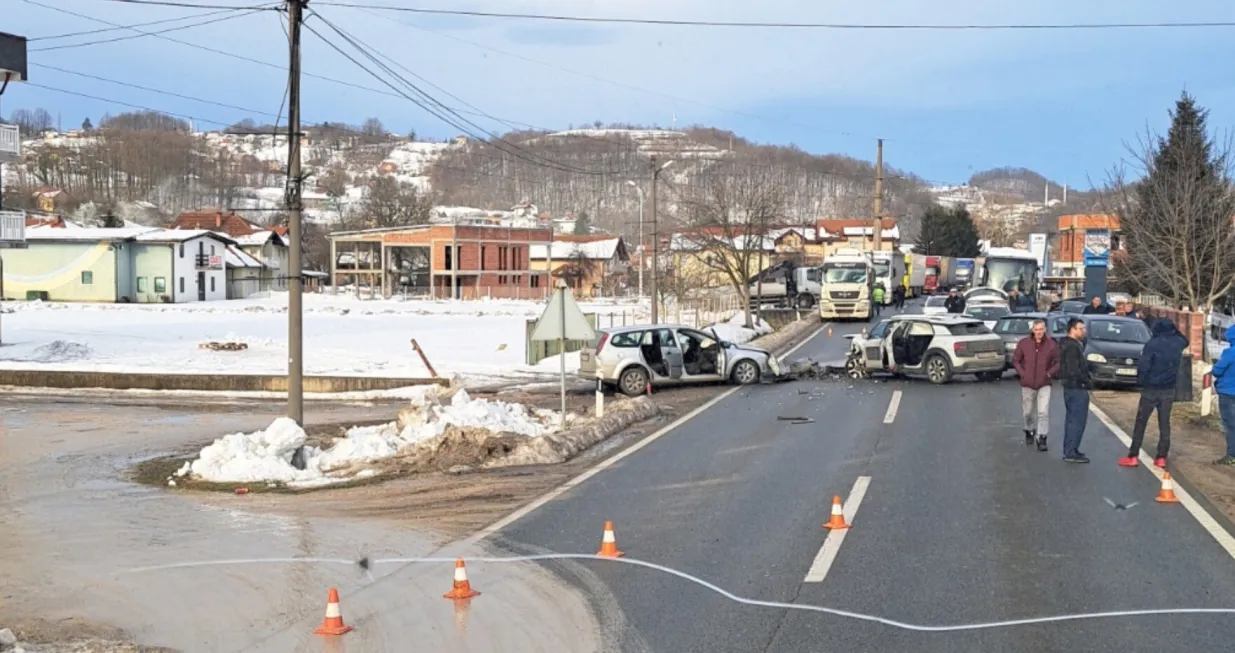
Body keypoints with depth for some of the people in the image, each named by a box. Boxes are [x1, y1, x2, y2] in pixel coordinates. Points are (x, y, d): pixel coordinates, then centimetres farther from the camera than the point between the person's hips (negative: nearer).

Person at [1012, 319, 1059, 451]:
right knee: (1028, 412, 13)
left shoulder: (1051, 345, -4)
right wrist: (1022, 374, -5)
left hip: (1044, 384, -1)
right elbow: (1015, 360, 5)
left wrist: (1049, 373, -8)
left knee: (1044, 412, -11)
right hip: (1027, 384, 1)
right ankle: (1030, 431, 39)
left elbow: (1058, 362, 4)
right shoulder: (1024, 343, -3)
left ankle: (1041, 438, -5)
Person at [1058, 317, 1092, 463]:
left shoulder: (1066, 344, 13)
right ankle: (1071, 452, -5)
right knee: (1078, 421, -6)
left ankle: (1069, 450, 22)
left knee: (1071, 419, 16)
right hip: (1077, 388, -11)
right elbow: (1073, 371, -25)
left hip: (1069, 386, 11)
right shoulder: (1072, 347, -19)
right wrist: (1087, 381, -14)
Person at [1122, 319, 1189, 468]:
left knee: (1141, 422, 2)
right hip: (1169, 390, 4)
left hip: (1151, 388, -4)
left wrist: (1141, 380, -2)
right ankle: (1161, 457, 7)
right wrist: (1174, 331, 18)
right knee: (1164, 423, 8)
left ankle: (1132, 456, 2)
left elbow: (1143, 366, -18)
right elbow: (1185, 341, 29)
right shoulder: (1178, 343, 3)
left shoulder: (1152, 344, -15)